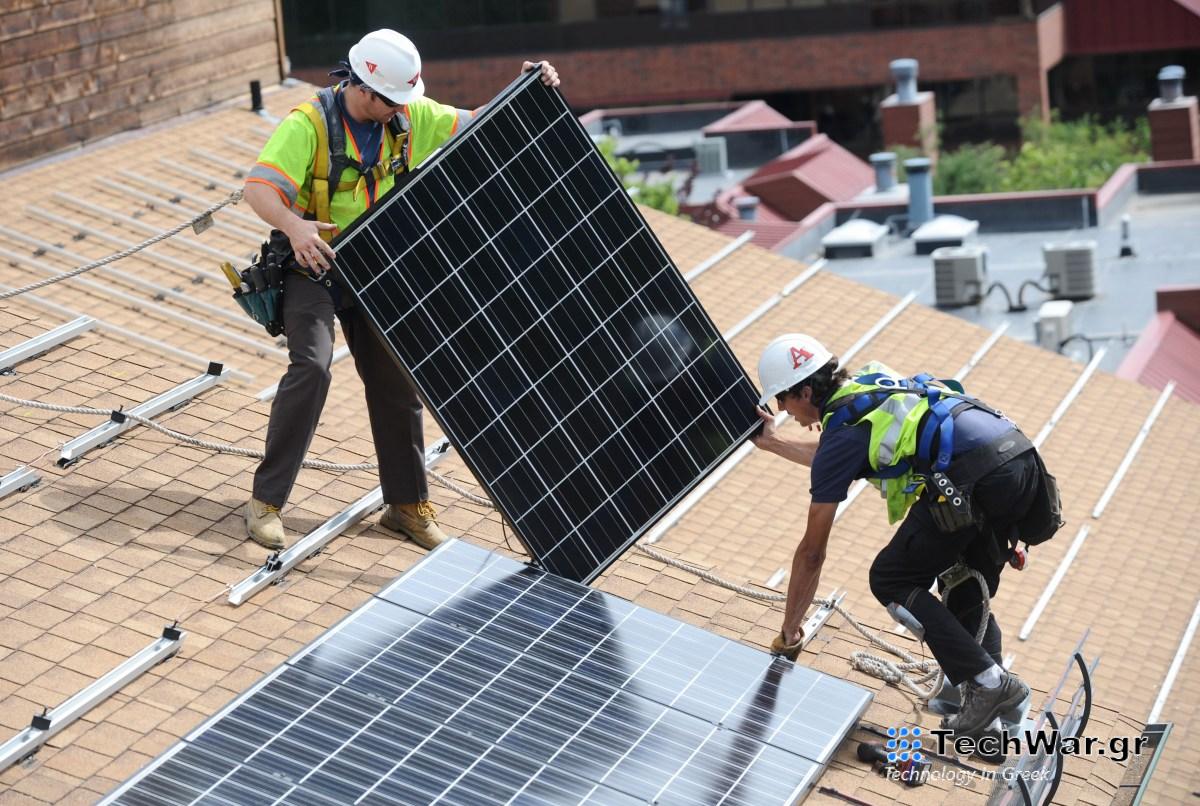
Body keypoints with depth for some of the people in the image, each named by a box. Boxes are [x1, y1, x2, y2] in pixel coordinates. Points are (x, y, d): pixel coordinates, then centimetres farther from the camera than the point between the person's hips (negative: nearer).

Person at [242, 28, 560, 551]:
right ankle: (266, 501, -15)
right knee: (311, 367, -23)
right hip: (312, 266, -5)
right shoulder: (309, 124, -20)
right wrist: (294, 225, -50)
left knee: (396, 380, 4)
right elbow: (258, 188, -30)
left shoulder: (409, 116, -5)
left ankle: (407, 505, 19)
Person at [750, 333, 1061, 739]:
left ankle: (987, 682, -1)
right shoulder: (871, 383, 26)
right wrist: (774, 443, 57)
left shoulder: (843, 428, 5)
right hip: (1024, 460, 9)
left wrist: (789, 631, 20)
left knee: (891, 581, 6)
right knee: (967, 589, 25)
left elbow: (812, 552, 10)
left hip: (975, 480, -9)